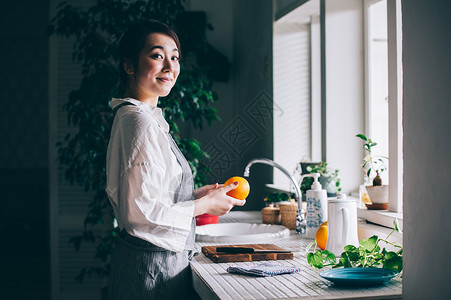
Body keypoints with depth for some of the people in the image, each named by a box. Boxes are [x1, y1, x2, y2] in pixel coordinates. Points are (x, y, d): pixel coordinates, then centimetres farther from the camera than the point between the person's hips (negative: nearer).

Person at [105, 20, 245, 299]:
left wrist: (197, 194, 11)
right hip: (154, 269, -10)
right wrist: (203, 205, -13)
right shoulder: (141, 122, -19)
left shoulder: (129, 117, 12)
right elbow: (140, 213, -24)